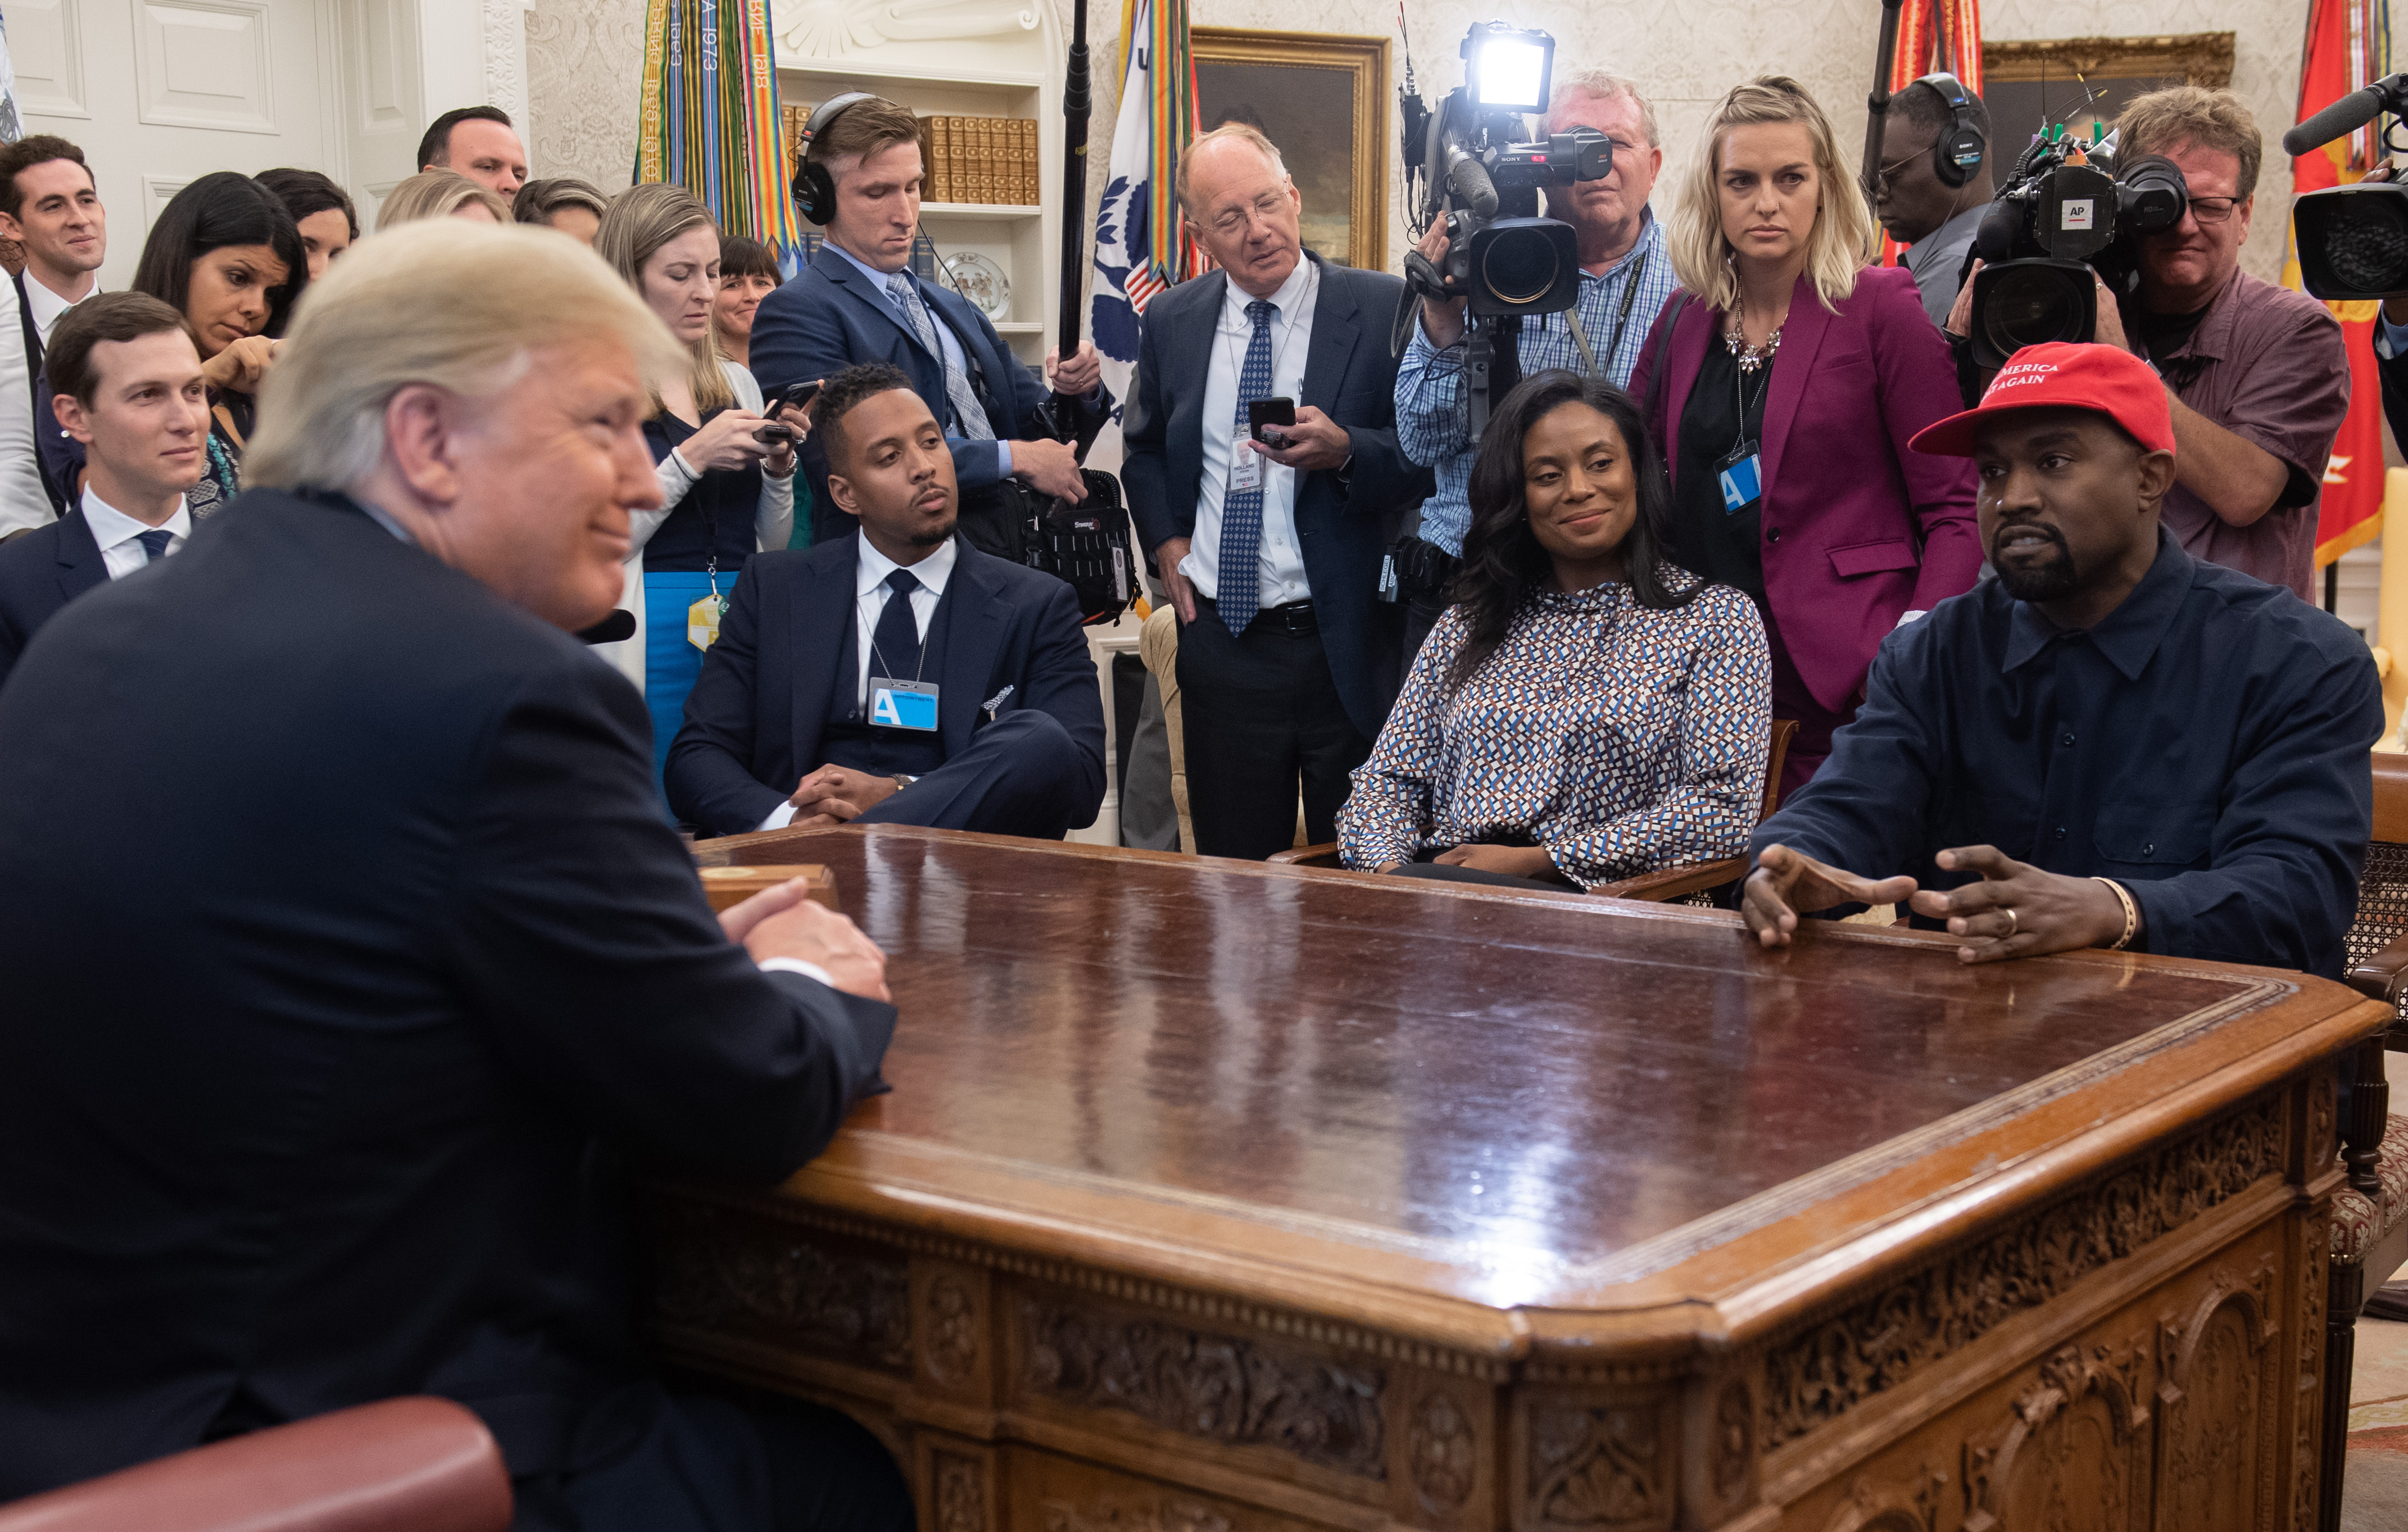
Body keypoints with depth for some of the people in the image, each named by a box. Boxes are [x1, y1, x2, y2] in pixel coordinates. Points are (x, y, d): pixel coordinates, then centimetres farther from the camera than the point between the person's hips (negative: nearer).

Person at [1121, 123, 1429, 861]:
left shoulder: (1383, 309, -6)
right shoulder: (1172, 320, 7)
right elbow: (1143, 448, 23)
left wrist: (1345, 452, -24)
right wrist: (1165, 537, 6)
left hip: (1348, 645, -3)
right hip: (1221, 640, 4)